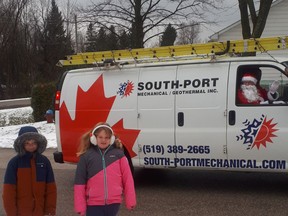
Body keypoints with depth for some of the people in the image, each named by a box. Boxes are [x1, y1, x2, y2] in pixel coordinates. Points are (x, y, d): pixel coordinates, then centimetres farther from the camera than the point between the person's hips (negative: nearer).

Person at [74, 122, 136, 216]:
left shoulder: (118, 154, 3)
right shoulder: (86, 156, 1)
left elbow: (127, 178, 2)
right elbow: (80, 182, 1)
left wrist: (130, 200, -1)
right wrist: (80, 206, -2)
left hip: (114, 202, 1)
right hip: (94, 203, -1)